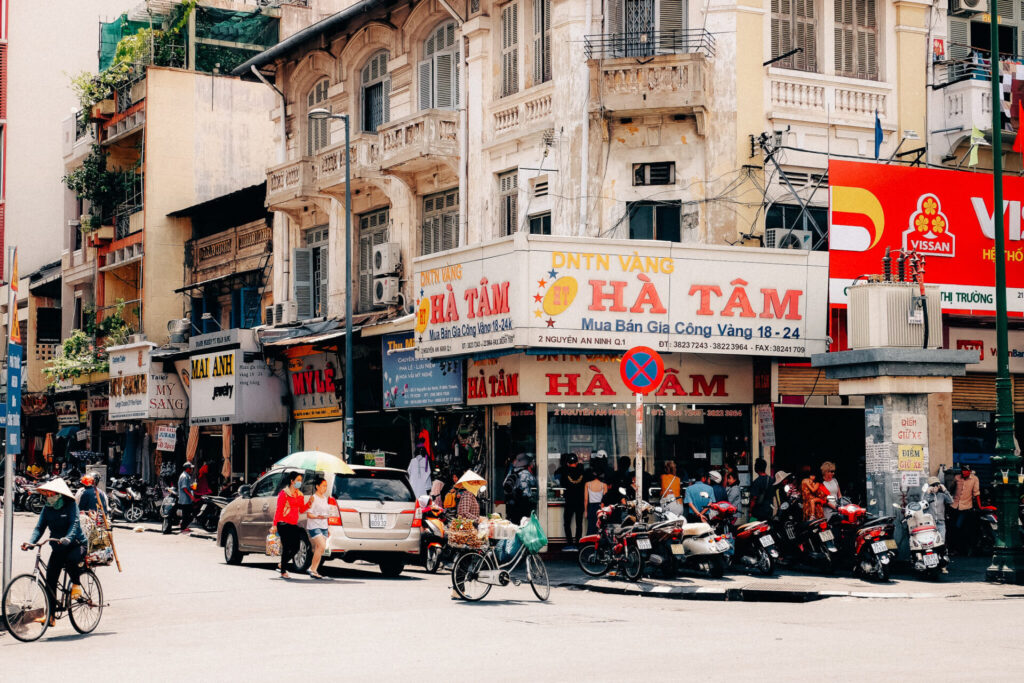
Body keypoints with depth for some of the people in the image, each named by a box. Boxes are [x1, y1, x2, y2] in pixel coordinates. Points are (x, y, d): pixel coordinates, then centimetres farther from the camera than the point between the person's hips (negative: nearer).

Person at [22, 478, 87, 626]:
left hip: (76, 544, -5)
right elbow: (39, 527, -1)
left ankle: (76, 584, -8)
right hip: (58, 547, 5)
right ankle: (50, 615, 0)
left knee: (71, 560, -39)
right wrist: (30, 542, -21)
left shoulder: (70, 505, -7)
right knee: (50, 580, -5)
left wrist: (68, 538, -40)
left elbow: (74, 524, -20)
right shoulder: (47, 508, 6)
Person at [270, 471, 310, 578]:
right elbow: (279, 510, -8)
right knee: (286, 548, -6)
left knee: (295, 548, 5)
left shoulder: (299, 494, 14)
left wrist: (309, 503, -3)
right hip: (284, 525, -7)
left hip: (294, 525, 7)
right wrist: (275, 525, -12)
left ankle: (281, 565, 26)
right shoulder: (284, 493, -5)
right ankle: (283, 572, 3)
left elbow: (302, 510, 15)